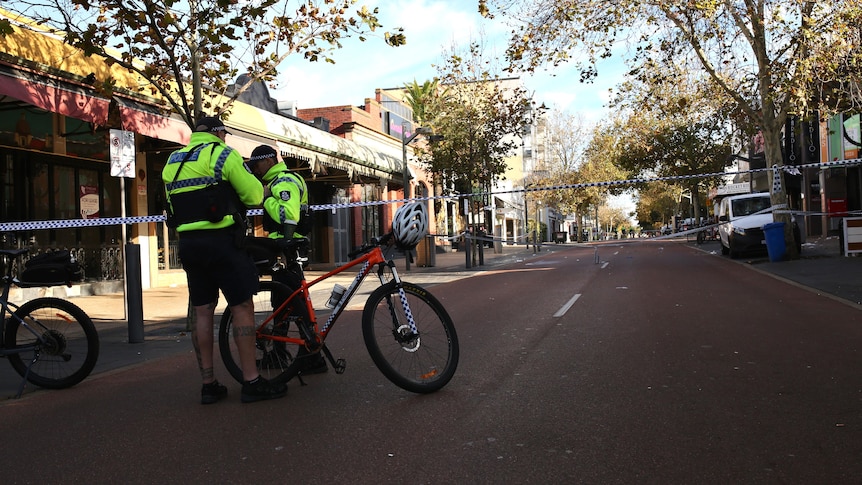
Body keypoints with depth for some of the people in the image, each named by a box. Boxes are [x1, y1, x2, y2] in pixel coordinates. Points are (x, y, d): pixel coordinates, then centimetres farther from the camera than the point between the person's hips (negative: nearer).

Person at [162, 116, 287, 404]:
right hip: (221, 240, -7)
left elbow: (175, 202, 16)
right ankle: (252, 382, -1)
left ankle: (208, 385, 13)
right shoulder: (223, 154, -5)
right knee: (242, 308, -2)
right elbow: (254, 196, -8)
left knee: (202, 312, 9)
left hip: (187, 242, 7)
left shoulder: (172, 161, 16)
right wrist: (263, 190, 13)